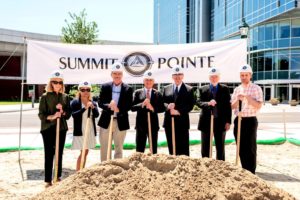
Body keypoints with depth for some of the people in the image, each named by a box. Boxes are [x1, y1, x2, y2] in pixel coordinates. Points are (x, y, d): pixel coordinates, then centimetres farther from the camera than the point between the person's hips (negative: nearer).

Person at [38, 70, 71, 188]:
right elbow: (41, 114, -6)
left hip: (61, 128, 3)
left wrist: (62, 111, -13)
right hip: (48, 128, -3)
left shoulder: (65, 97, 7)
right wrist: (51, 117, -23)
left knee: (59, 153, 11)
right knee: (49, 154, -2)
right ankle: (48, 180, 4)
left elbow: (68, 115, 7)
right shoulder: (45, 97, -2)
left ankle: (58, 176, 25)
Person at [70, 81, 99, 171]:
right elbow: (74, 115, -18)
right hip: (80, 131, -5)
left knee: (86, 152, 12)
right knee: (83, 152, -7)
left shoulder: (93, 103, 8)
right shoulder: (75, 102, -5)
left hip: (90, 131, 5)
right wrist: (84, 108, -28)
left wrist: (92, 107, -22)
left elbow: (96, 115, -4)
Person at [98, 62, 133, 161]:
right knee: (104, 148, 9)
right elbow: (100, 102, -3)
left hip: (120, 122, -1)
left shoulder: (128, 89, 0)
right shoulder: (105, 87, 3)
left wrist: (118, 109, -25)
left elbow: (129, 105, -6)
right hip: (106, 121, 1)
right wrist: (109, 106, -24)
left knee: (119, 148, 10)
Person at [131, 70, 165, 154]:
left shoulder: (158, 94, 6)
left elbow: (162, 108, 0)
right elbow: (133, 108, -5)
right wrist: (142, 104, -20)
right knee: (139, 149, 3)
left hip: (153, 124, 1)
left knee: (154, 149, 8)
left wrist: (153, 108, -17)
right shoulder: (137, 92, 4)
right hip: (141, 124, -1)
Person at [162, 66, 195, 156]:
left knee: (183, 148, 0)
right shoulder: (166, 89, 12)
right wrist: (167, 106, -14)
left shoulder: (189, 89, 3)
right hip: (169, 122, 3)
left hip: (182, 122, -3)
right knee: (172, 147, 9)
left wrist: (179, 111, -17)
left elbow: (190, 105, -4)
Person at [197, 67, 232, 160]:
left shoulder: (225, 89, 5)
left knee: (220, 148, 8)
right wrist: (208, 103, -25)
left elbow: (228, 106, 2)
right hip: (206, 121, 1)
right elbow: (198, 102, -5)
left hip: (220, 121, 0)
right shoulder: (203, 89, 7)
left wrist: (228, 121, -5)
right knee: (205, 148, 7)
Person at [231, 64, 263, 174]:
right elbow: (232, 106, 9)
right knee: (241, 148, 10)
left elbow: (259, 106, -11)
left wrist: (247, 97, -21)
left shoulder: (256, 88, -3)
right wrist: (238, 100, -10)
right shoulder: (236, 89, 11)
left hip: (250, 120, -5)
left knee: (251, 148, 0)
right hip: (238, 120, 5)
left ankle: (251, 173, 8)